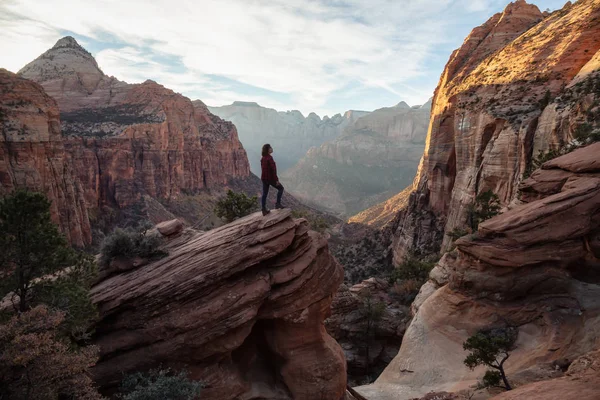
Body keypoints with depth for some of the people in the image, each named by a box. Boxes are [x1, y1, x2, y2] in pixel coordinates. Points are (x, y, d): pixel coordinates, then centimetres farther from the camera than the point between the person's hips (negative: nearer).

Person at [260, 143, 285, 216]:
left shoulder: (263, 158, 7)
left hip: (264, 178, 8)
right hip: (270, 178, -8)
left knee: (264, 194, 11)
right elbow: (273, 170, -22)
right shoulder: (269, 158, -19)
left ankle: (264, 210, 15)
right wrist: (276, 180, -18)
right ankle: (278, 203, 9)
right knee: (280, 188, 12)